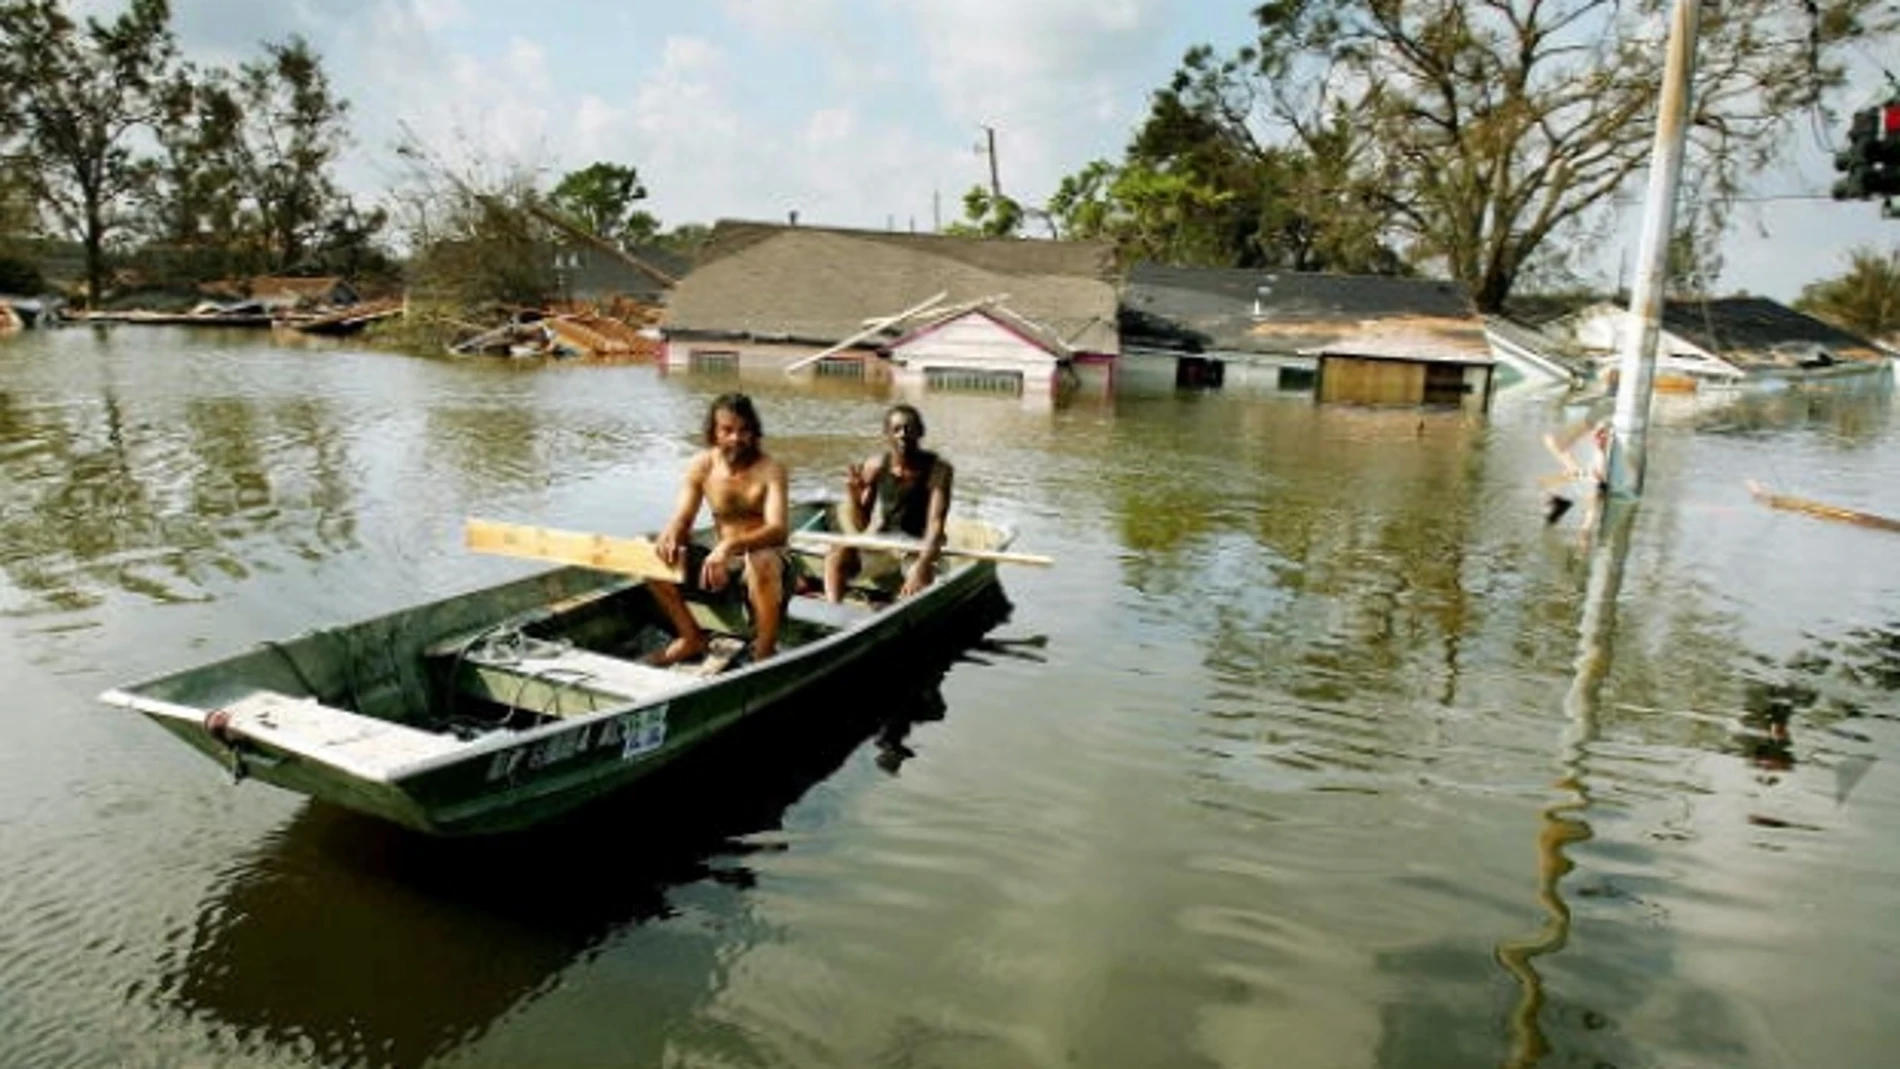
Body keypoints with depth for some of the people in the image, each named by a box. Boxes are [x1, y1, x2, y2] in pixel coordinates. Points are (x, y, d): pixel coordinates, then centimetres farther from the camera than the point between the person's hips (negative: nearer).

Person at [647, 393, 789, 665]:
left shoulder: (770, 470, -14)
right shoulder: (701, 466, -1)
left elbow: (777, 530, -27)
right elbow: (681, 520, -3)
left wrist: (730, 546, -45)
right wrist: (670, 535, -29)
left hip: (765, 557, -5)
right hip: (721, 563, 5)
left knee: (761, 562, -40)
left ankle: (764, 654, -22)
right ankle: (692, 638, 3)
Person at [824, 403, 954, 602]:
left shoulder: (937, 469, -16)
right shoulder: (875, 467, -7)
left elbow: (935, 523, -25)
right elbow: (860, 527, -3)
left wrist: (922, 565, -42)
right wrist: (853, 496, -24)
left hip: (920, 547, -3)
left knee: (919, 579, -35)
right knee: (836, 556, -21)